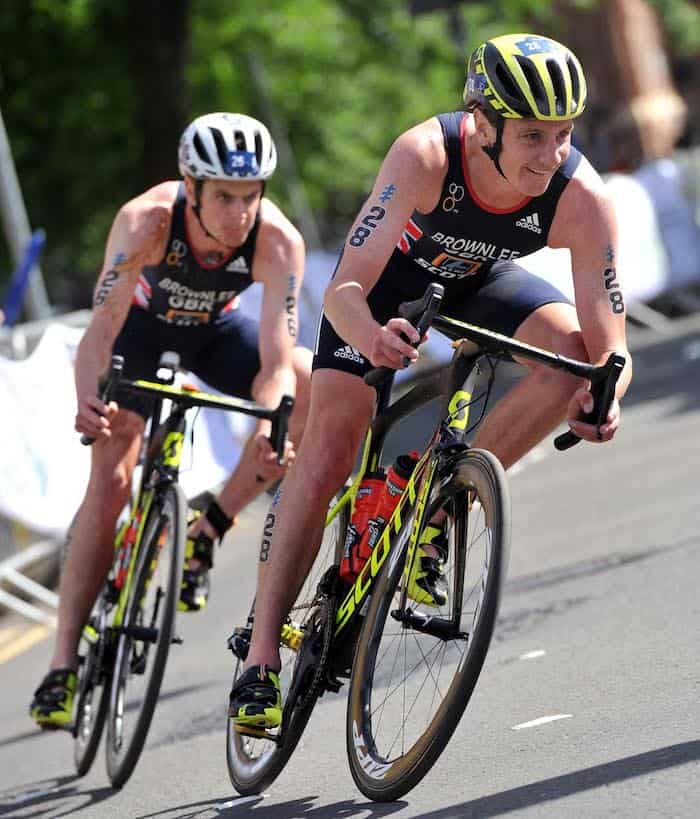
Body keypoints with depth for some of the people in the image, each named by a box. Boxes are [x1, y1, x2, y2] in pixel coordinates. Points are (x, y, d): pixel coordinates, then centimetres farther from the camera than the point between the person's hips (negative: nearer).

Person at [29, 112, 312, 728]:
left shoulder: (278, 241, -34)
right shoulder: (146, 220, -37)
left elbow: (277, 359, -38)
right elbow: (102, 330, -41)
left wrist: (271, 426, -59)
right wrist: (90, 401, -61)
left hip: (215, 330, 2)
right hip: (143, 324, -2)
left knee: (315, 387, -25)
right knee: (111, 481, -17)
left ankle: (209, 530, -8)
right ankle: (64, 665, -14)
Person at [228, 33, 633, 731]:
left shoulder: (581, 198, -33)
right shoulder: (426, 157, -39)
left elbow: (608, 342, -31)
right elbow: (344, 290, -42)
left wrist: (604, 393, -54)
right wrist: (368, 334, -65)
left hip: (479, 281, 3)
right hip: (391, 274, -2)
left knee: (571, 349, -26)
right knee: (327, 454, -14)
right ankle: (261, 658, -7)